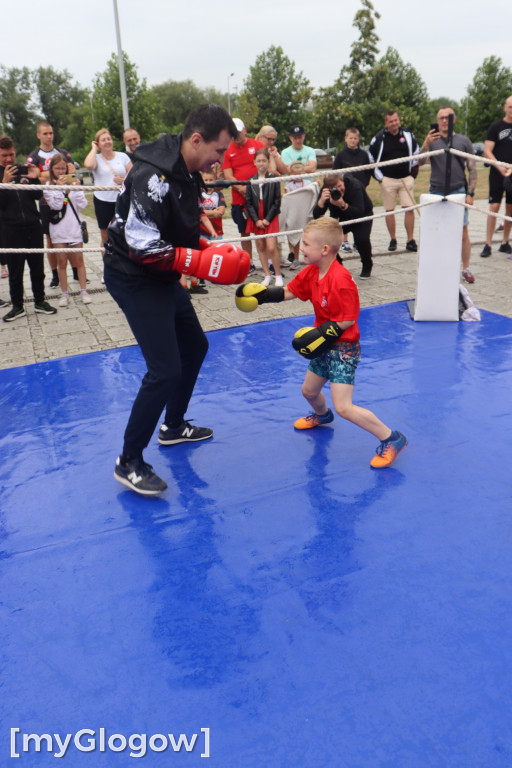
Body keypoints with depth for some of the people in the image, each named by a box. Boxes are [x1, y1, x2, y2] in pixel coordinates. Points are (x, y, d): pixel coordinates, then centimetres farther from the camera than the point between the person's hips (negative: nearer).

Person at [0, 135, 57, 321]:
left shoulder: (24, 171, 8)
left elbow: (38, 196, 6)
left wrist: (35, 179, -11)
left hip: (33, 226, 3)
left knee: (37, 267, 9)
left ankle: (40, 301, 22)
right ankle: (17, 306, 15)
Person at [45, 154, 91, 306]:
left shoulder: (72, 182, 5)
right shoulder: (49, 186, 1)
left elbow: (83, 204, -1)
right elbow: (56, 205, -12)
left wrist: (76, 188, -11)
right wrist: (59, 187, -16)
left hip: (74, 228, 1)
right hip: (58, 229, -1)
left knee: (79, 261, 5)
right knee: (62, 262, 5)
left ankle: (84, 291, 13)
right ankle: (65, 294, 11)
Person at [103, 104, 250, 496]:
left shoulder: (187, 172, 5)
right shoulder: (153, 177, -26)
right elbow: (142, 247, -30)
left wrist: (210, 249, 0)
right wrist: (200, 262, -26)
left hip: (162, 277, 10)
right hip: (134, 278, -10)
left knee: (194, 346, 20)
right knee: (165, 370, -13)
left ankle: (173, 426, 39)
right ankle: (129, 463, 3)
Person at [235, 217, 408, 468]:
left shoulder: (340, 279, -27)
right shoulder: (311, 271, 1)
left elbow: (348, 320, -25)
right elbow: (289, 291, 13)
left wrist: (320, 334, -26)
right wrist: (262, 294, 2)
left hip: (343, 347, -9)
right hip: (325, 345, 9)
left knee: (343, 407, -16)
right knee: (309, 391, 27)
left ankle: (391, 439, -4)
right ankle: (321, 415, 60)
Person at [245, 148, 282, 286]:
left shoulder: (274, 179, -3)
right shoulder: (251, 181, 4)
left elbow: (277, 202, -5)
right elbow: (248, 203, 3)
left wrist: (267, 219, -10)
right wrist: (256, 220, -7)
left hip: (271, 219, -3)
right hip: (256, 220, 3)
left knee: (271, 248, -11)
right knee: (261, 247, 6)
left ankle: (278, 276, 2)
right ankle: (267, 275, 16)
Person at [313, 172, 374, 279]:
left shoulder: (354, 185, -31)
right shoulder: (325, 190, -22)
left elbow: (359, 213, -40)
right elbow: (316, 216, -28)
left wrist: (343, 205, -54)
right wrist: (322, 201, -47)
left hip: (363, 215, -3)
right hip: (340, 217, 3)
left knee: (362, 238, -31)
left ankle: (367, 267, 1)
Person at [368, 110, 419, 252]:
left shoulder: (408, 135, 5)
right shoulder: (379, 138, -2)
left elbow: (416, 151, 20)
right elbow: (371, 159, 4)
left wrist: (414, 168, 15)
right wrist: (379, 177, 0)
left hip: (406, 178, 1)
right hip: (387, 180, -1)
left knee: (409, 208, -7)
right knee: (389, 210, 3)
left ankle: (410, 241, -1)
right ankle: (393, 240, 15)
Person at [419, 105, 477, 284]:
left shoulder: (464, 141, 6)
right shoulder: (432, 140, 6)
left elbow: (472, 169, 5)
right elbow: (420, 162, -9)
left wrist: (470, 193, -4)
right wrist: (426, 144, -27)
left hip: (458, 192, 0)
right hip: (436, 193, 0)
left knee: (463, 233, 0)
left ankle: (466, 269, 9)